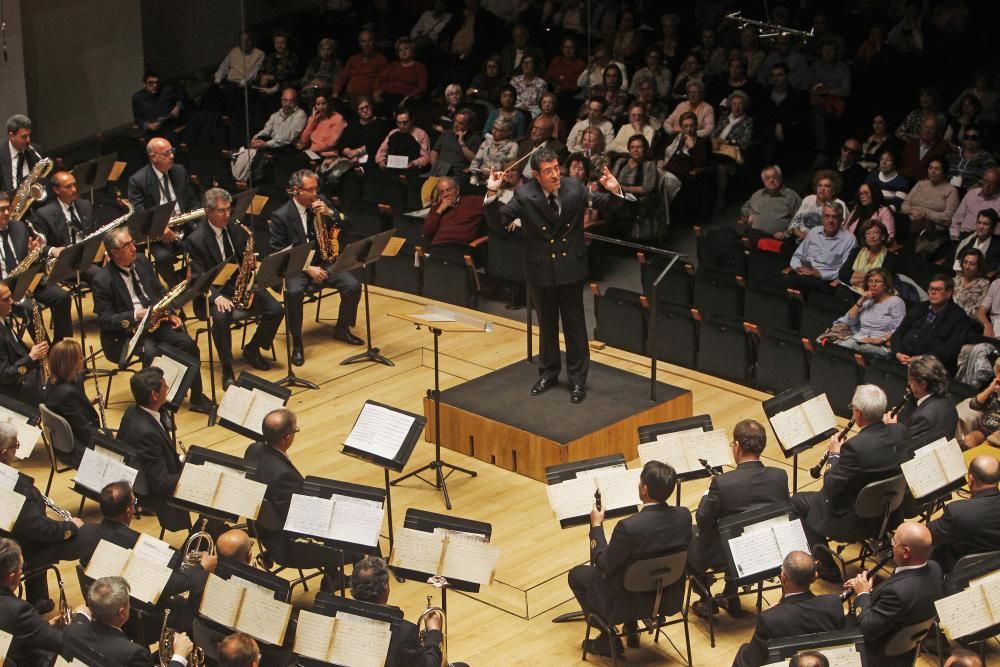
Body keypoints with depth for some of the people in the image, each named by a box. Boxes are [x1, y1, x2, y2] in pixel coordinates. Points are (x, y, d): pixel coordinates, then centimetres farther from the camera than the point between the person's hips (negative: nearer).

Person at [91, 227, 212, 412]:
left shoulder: (141, 262, 7)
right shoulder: (102, 280, -13)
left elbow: (159, 292, 18)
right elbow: (105, 320, -14)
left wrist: (169, 313, 0)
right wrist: (136, 316, -24)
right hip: (125, 332, -6)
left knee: (187, 343, -15)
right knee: (151, 352, -34)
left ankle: (197, 397, -3)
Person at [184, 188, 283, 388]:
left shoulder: (238, 230, 6)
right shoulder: (196, 240, -8)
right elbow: (198, 279, -11)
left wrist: (251, 264, -11)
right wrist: (217, 297, -29)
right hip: (216, 292, -5)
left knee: (276, 310, -16)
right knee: (221, 318, -35)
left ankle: (252, 350, 9)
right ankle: (227, 371, -20)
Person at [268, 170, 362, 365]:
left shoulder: (322, 203, 2)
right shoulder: (281, 216, -11)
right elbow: (278, 254, -11)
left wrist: (330, 213, -16)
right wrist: (307, 269, -21)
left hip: (323, 262, 4)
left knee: (353, 286, -17)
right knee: (294, 292, -35)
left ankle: (342, 329, 8)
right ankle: (297, 343, -19)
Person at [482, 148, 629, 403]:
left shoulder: (575, 188, -11)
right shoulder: (525, 195, -15)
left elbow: (606, 204, -2)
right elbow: (497, 222, -15)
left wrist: (614, 191, -25)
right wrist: (492, 194, -30)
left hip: (571, 267, 0)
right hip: (541, 269, 0)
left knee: (574, 324, 9)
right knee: (546, 324, 17)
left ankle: (577, 379, 21)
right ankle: (548, 373, 35)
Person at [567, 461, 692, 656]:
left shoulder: (629, 527, -34)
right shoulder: (684, 515, -16)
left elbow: (604, 565, -18)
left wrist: (596, 526, -5)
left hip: (632, 600, -6)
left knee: (576, 574, 19)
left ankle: (608, 640, 23)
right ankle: (630, 629, 37)